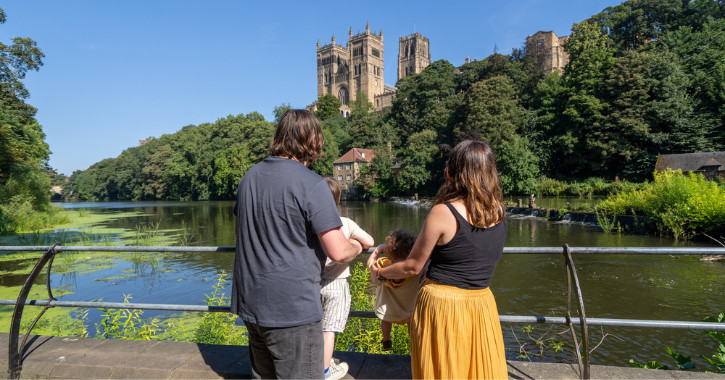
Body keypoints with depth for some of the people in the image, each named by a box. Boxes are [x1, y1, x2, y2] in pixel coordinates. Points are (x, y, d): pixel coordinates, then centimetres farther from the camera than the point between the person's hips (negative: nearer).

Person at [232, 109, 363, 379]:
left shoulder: (250, 176, 6)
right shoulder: (311, 184, -18)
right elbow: (338, 252, -19)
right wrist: (355, 246, 2)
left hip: (251, 304, 8)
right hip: (293, 309, -8)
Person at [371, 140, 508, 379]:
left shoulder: (443, 213, -19)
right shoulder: (498, 213, -3)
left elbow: (413, 267, -11)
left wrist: (380, 273, 8)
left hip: (442, 304, -5)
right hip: (482, 304, 5)